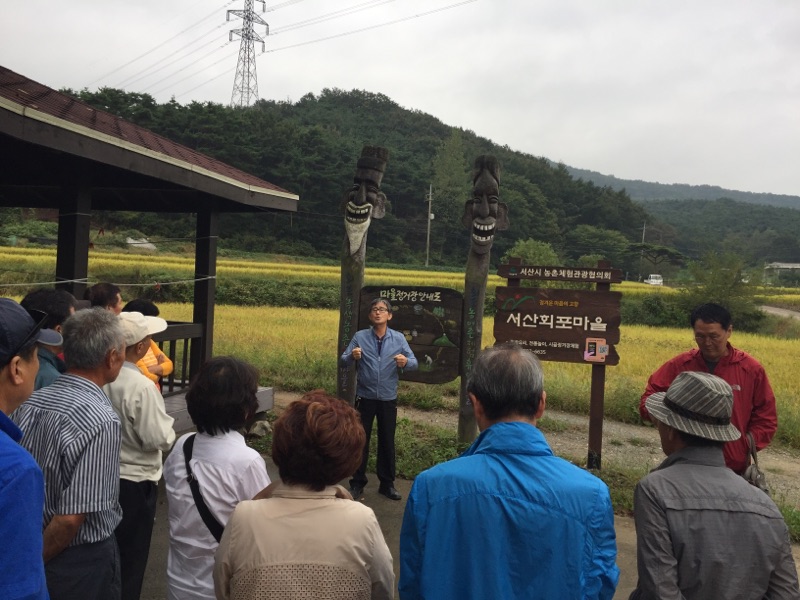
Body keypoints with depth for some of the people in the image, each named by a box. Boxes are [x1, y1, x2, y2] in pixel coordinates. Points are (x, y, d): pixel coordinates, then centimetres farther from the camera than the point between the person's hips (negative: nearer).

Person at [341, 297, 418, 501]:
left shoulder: (399, 338, -1)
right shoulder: (360, 336, -3)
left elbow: (414, 362, -4)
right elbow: (343, 361, -7)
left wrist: (405, 362, -27)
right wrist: (352, 356, -30)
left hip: (388, 399, 1)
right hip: (365, 398, -1)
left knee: (387, 441, 11)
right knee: (360, 440, 7)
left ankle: (387, 484, 24)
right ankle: (357, 483, 20)